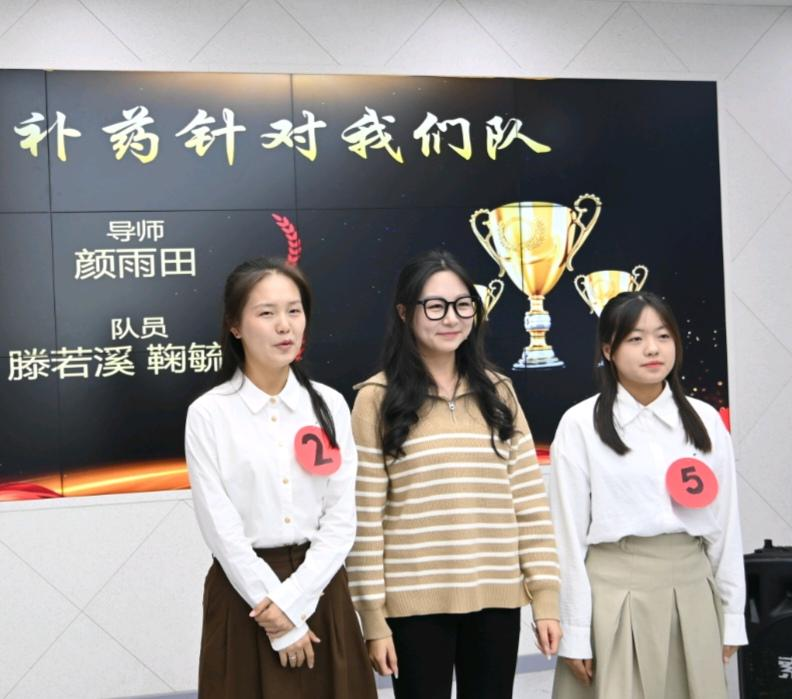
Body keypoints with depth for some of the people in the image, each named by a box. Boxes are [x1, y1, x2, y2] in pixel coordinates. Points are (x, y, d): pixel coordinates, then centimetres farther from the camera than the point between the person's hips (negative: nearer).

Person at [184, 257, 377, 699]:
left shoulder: (330, 405, 2)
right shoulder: (209, 414, -7)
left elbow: (342, 520, -1)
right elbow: (221, 530, -10)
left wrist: (293, 598, -12)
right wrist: (277, 618, -12)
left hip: (320, 590, 3)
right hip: (246, 592, -2)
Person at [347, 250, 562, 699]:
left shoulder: (497, 391, 8)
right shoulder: (378, 399, -3)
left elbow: (530, 498, 6)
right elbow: (365, 517, -4)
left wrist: (546, 595, 0)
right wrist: (373, 617, -7)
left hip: (497, 598, 3)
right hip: (416, 601, -3)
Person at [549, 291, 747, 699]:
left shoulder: (705, 421, 5)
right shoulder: (581, 424, -5)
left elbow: (725, 524, 8)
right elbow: (568, 532, -6)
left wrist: (731, 614, 7)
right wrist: (575, 630, -8)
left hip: (691, 592, 3)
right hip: (615, 592, -3)